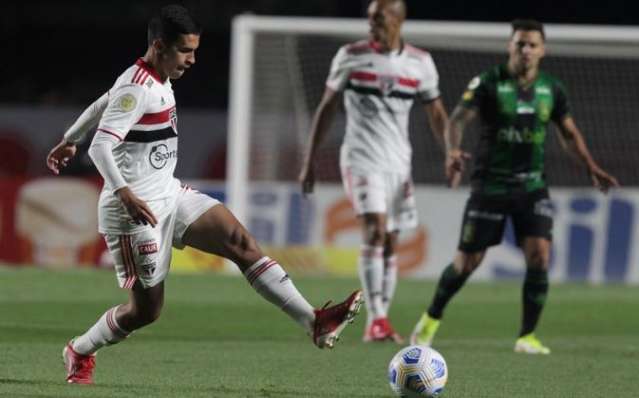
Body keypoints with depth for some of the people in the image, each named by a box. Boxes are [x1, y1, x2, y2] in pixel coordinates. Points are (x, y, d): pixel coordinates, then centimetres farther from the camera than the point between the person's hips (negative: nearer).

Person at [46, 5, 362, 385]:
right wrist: (124, 193, -42)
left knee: (242, 242, -8)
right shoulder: (137, 88, -20)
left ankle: (315, 323, -16)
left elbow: (102, 105, 25)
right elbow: (101, 146, -29)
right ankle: (80, 353, 28)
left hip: (171, 196, 9)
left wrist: (69, 140, 40)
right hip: (136, 210, -9)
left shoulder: (158, 79, 9)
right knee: (146, 309, 1)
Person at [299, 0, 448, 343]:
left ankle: (379, 325, 12)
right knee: (374, 231, -20)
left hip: (398, 161, 3)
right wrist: (309, 161, 4)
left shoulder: (420, 63, 3)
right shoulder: (351, 56, -1)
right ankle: (376, 319, -22)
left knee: (390, 245, 4)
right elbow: (326, 108, 5)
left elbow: (436, 115, 11)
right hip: (361, 158, -3)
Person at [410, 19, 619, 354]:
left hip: (532, 185, 3)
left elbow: (569, 133, 15)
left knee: (539, 255, -13)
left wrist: (591, 168, 5)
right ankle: (431, 319, 23)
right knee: (468, 261, -1)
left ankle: (527, 336, -1)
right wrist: (453, 151, -36)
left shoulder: (552, 89, 4)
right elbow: (459, 119, -17)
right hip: (490, 184, -3)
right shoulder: (488, 83, -8)